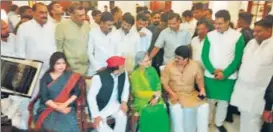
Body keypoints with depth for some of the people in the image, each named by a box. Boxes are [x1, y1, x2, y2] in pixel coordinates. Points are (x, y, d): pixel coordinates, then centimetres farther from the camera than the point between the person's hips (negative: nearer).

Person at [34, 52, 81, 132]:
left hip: (67, 107, 1)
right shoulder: (46, 78, 3)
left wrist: (65, 104, -14)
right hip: (49, 107, 0)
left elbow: (77, 92, 0)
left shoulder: (71, 76, 6)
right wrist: (57, 108, -14)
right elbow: (44, 97, -4)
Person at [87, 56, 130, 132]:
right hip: (101, 106, -3)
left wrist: (124, 102, -7)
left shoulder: (124, 73, -7)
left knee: (122, 116, -25)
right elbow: (91, 96, -22)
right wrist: (96, 115, -26)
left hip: (115, 104, 4)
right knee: (99, 123, -27)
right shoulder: (99, 77, -25)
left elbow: (126, 88, 9)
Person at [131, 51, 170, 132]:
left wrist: (157, 96, -10)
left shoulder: (152, 70, 8)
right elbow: (137, 93, -11)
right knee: (149, 113, -27)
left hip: (155, 99, 4)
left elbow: (158, 84, 7)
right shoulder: (135, 74, -6)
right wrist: (154, 93, -13)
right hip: (142, 101, -3)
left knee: (162, 112, -20)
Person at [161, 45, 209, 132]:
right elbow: (164, 82, -6)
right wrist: (172, 93, -19)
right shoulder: (169, 66, -12)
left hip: (191, 93, 2)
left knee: (204, 106, -19)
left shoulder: (195, 65, -8)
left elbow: (199, 79, 6)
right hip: (175, 94, -2)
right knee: (176, 108, -31)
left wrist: (202, 89, -12)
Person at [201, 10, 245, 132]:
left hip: (228, 76, 0)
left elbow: (238, 58, -5)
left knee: (224, 101, 12)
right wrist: (213, 70, -13)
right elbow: (204, 55, -1)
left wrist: (225, 73, -13)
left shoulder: (237, 36, -5)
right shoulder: (210, 35, -1)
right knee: (209, 99, 10)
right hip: (210, 75, 1)